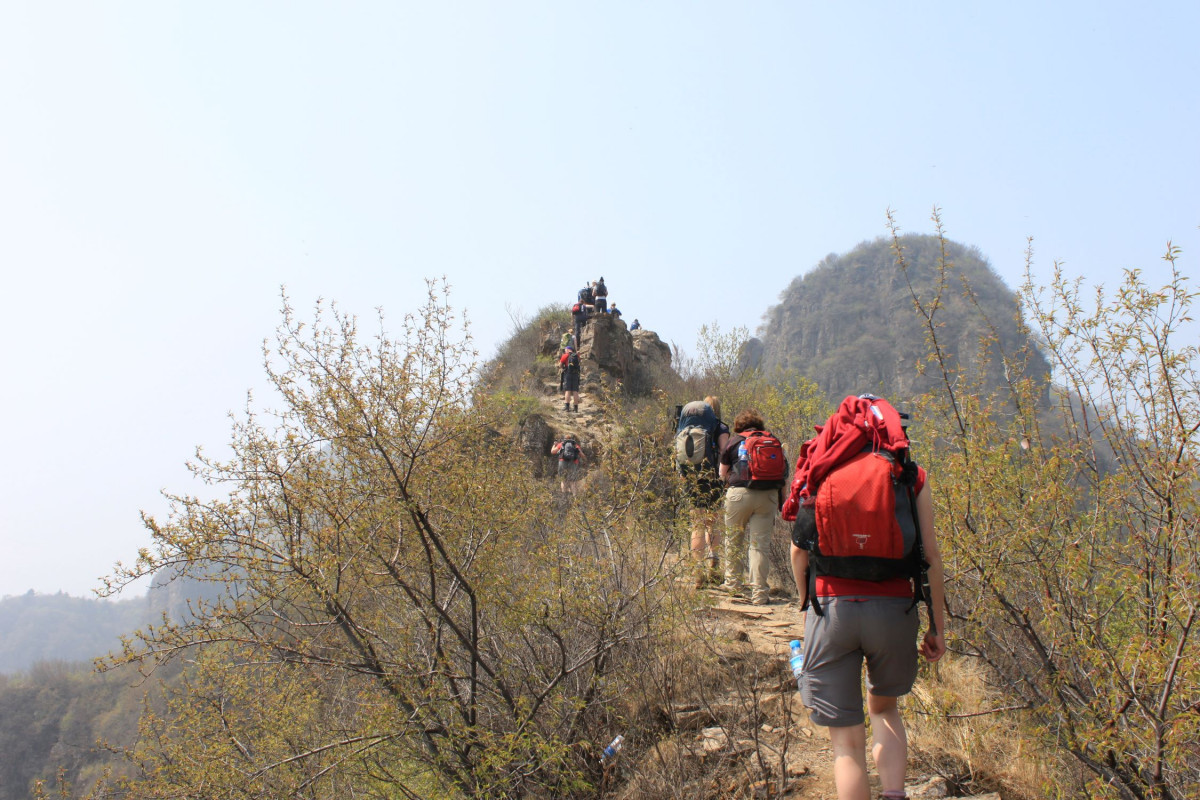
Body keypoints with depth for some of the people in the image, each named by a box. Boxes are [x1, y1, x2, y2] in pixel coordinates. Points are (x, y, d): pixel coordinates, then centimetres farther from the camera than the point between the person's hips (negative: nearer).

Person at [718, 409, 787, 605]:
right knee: (761, 543, 3)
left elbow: (722, 473, 12)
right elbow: (784, 473, 10)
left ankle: (733, 583, 25)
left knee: (734, 539, 16)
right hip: (768, 495, 2)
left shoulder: (735, 441, 7)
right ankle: (759, 593, 0)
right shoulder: (774, 441, 12)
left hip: (740, 493, -2)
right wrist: (781, 500, 17)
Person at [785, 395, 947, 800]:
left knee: (846, 742, 7)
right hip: (894, 609, 1)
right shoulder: (909, 476, 2)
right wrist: (937, 626, 8)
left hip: (831, 608, 0)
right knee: (883, 709, 27)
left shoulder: (817, 472, 5)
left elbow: (798, 550, 6)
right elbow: (931, 556, 1)